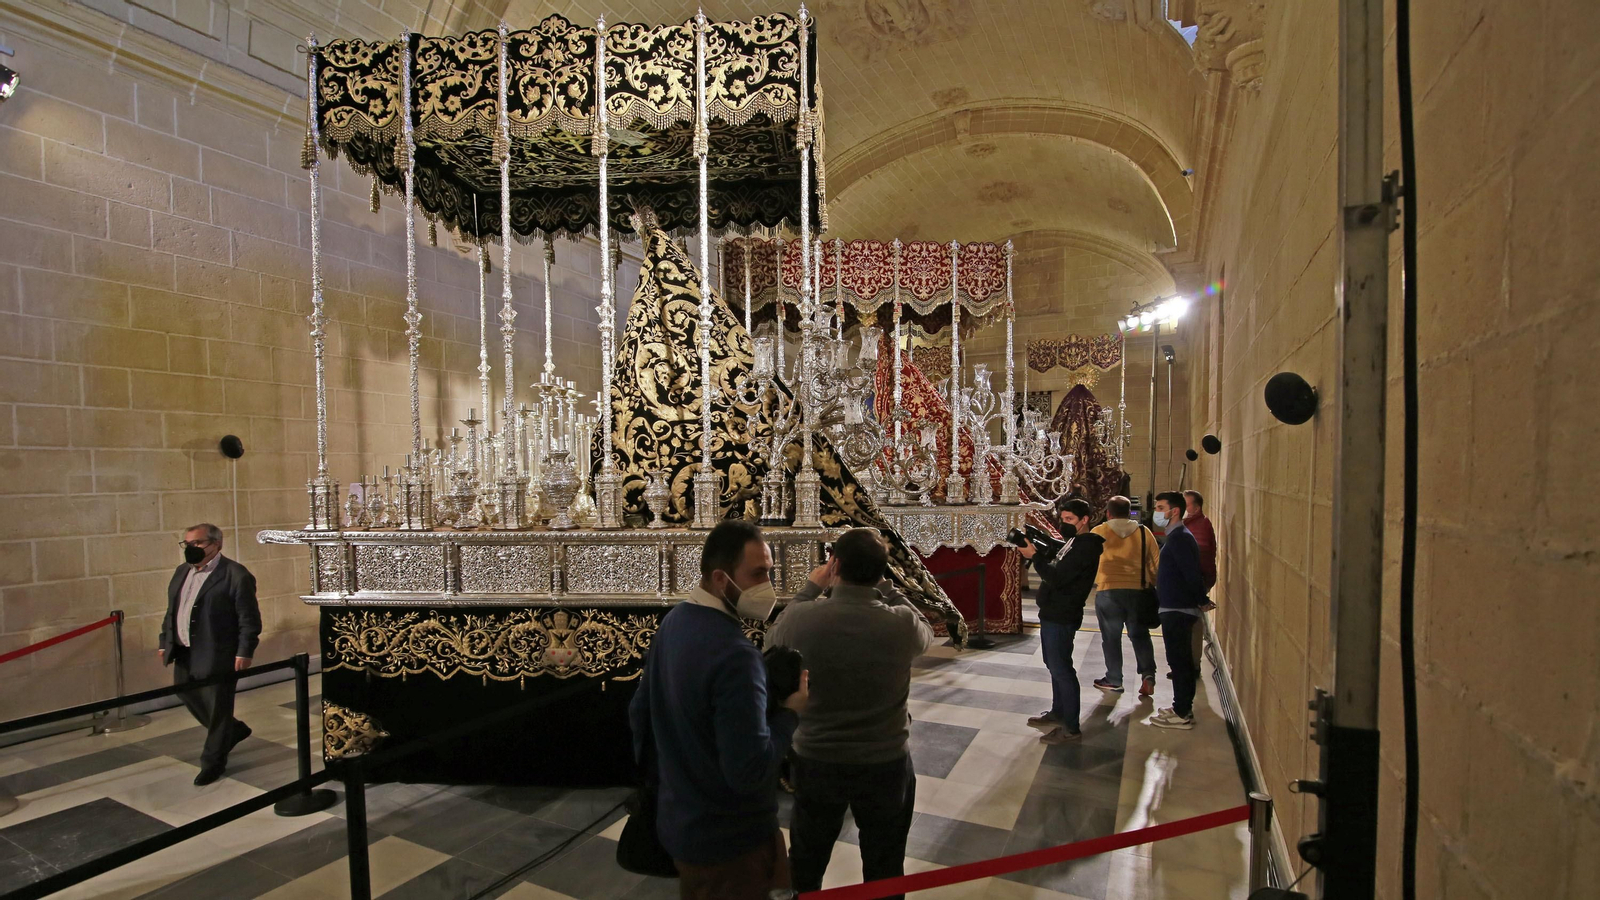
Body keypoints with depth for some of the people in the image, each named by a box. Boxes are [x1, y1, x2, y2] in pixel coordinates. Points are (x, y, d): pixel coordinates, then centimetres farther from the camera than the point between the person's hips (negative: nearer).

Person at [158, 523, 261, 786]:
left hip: (216, 656, -8)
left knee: (218, 707, 2)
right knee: (187, 696, 18)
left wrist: (244, 652, -18)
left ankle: (213, 761, 19)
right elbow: (171, 611, 19)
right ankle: (233, 730, 39)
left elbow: (249, 618, -15)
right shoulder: (182, 572, 11)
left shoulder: (236, 575, -14)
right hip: (185, 654, 8)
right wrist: (165, 642, 15)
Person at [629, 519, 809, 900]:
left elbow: (639, 711, 10)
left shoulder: (674, 621, -1)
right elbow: (750, 771, -31)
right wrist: (789, 712, -16)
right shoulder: (735, 654, -30)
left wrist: (654, 775, 23)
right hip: (731, 840, -8)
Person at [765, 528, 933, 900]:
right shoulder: (902, 623, -20)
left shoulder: (802, 617, -21)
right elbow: (926, 634, 5)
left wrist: (811, 587, 7)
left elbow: (772, 640, 3)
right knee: (884, 869, 20)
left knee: (805, 862, 24)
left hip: (815, 758, 1)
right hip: (887, 761, 0)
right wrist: (883, 587, 4)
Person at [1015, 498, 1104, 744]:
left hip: (1061, 617, -10)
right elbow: (1056, 566, 14)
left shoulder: (1085, 546, -18)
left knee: (1061, 669, -6)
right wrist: (1037, 551, 0)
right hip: (1052, 613, 10)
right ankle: (1058, 712, 33)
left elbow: (1057, 578, -25)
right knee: (1055, 666, 19)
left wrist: (1034, 556, -20)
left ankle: (1071, 728, 0)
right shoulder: (1074, 542, 15)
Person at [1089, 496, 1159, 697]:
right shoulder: (1144, 532, 6)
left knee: (1111, 637, 8)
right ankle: (1148, 674, 0)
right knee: (1139, 634, 15)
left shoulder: (1099, 532, 0)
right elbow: (1156, 563, 9)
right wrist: (1153, 585, 20)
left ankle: (1114, 680, 14)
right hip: (1138, 590, 2)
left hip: (1108, 591, -2)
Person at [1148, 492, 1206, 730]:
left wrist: (1201, 602, -15)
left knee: (1178, 661, -3)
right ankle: (1183, 708, 27)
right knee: (1182, 660, 17)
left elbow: (1192, 574, -23)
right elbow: (1192, 574, 20)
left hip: (1177, 610, -10)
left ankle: (1182, 714, 4)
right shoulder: (1177, 536, 14)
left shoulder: (1179, 538, -19)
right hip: (1178, 609, 10)